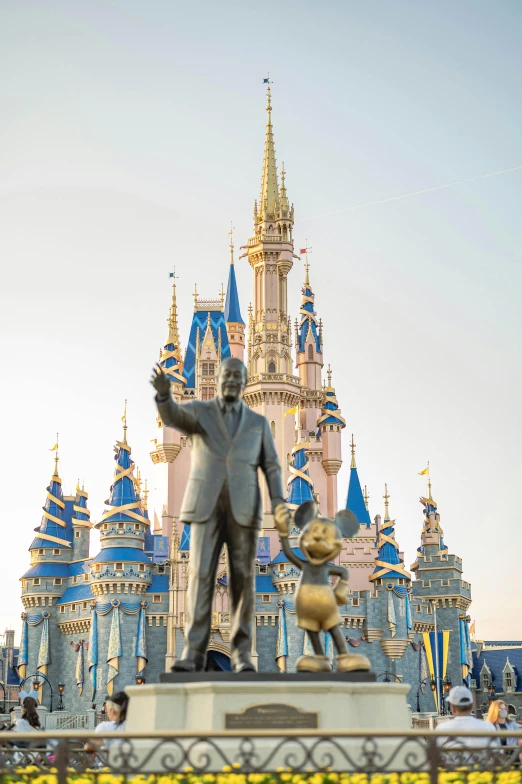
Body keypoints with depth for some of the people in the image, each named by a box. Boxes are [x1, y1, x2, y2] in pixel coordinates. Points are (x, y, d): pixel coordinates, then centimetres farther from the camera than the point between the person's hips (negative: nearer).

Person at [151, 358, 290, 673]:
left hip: (243, 508, 1)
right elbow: (171, 415, -15)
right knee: (201, 575, -9)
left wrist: (279, 504, -11)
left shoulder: (258, 422, 14)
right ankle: (194, 653, -7)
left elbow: (271, 468, 7)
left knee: (243, 579, -4)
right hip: (206, 506, -1)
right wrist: (164, 392, -38)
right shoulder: (197, 411, 9)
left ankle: (242, 653, 3)